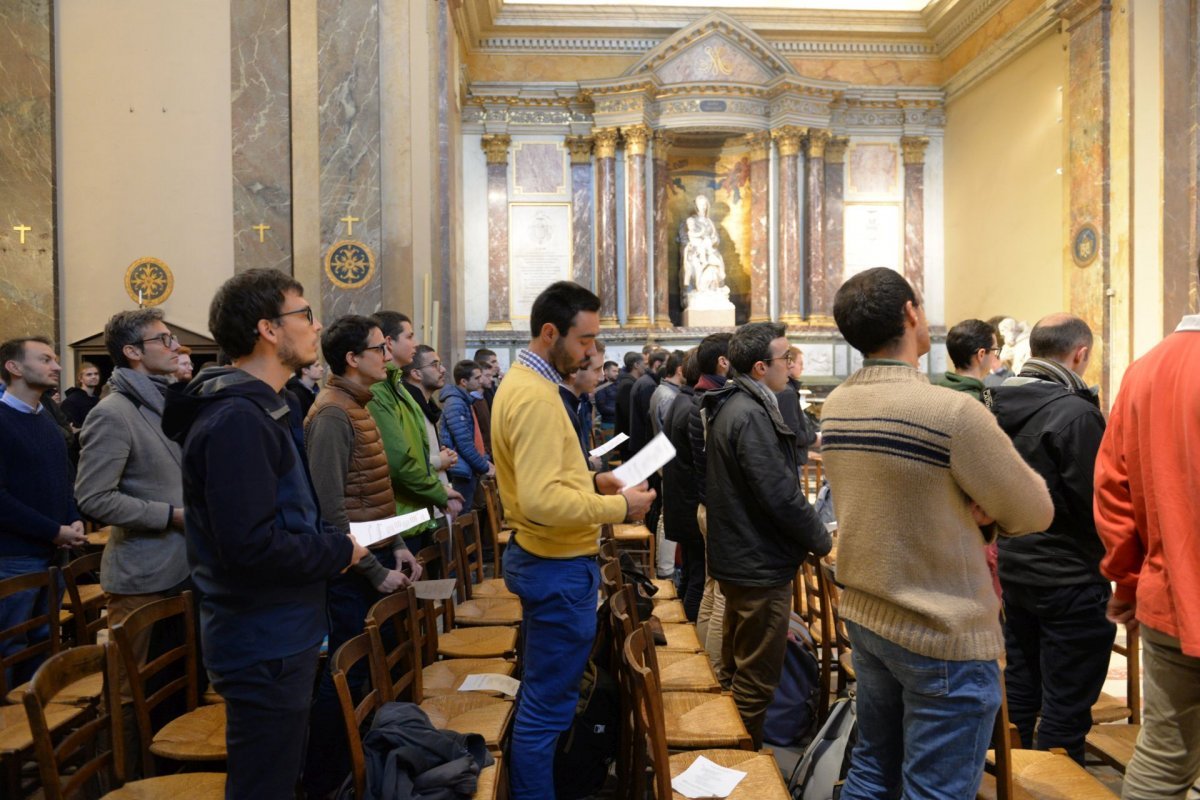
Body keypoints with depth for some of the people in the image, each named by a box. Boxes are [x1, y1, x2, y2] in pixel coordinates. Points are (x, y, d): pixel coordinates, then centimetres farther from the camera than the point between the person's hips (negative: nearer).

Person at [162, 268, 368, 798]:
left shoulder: (253, 409, 12)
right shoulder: (237, 419, -22)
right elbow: (251, 546, -29)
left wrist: (328, 544, 4)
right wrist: (339, 552, -15)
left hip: (276, 636, 10)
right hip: (266, 644, -10)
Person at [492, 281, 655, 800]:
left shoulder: (521, 381, 10)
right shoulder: (537, 395, -23)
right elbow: (542, 501, -30)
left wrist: (592, 480, 8)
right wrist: (619, 507, -21)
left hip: (541, 559, 11)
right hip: (559, 567, -11)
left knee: (540, 693, 24)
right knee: (548, 704, 4)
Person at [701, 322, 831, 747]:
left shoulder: (731, 405, 9)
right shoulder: (751, 416, -22)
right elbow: (781, 495, -24)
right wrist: (822, 542, -9)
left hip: (736, 555, 11)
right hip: (761, 565, -11)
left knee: (736, 666, 23)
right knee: (758, 678, 4)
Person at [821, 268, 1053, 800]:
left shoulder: (834, 408, -1)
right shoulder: (952, 411, -23)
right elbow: (1035, 514, -11)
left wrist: (965, 510, -6)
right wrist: (988, 511, 5)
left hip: (865, 617, 7)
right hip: (945, 638, -7)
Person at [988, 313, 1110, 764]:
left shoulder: (999, 404, 3)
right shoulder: (1077, 413, -20)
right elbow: (1096, 504, -18)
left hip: (1011, 569, 8)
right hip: (1068, 578, -8)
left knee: (1020, 684, 21)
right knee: (1065, 708, 4)